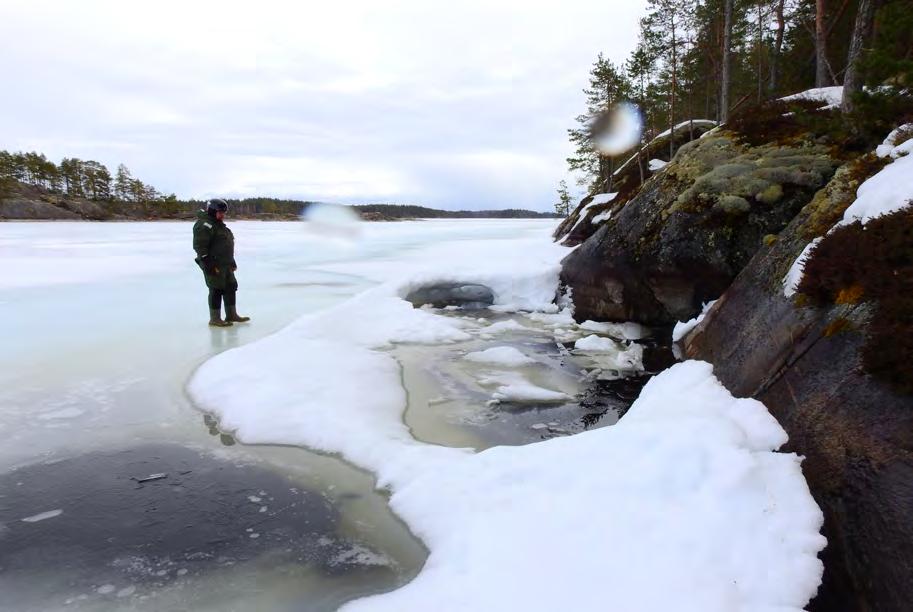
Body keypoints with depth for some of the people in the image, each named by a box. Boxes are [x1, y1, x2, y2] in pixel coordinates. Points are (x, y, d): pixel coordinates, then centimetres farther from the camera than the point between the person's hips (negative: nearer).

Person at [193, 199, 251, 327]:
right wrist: (208, 264, -25)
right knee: (217, 290, -5)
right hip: (213, 265, -10)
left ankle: (231, 315, 24)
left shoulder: (220, 225, 18)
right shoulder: (204, 225, -14)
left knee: (231, 287, 13)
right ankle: (215, 319, 5)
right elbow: (199, 246, -21)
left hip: (225, 264, 10)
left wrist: (232, 262, 24)